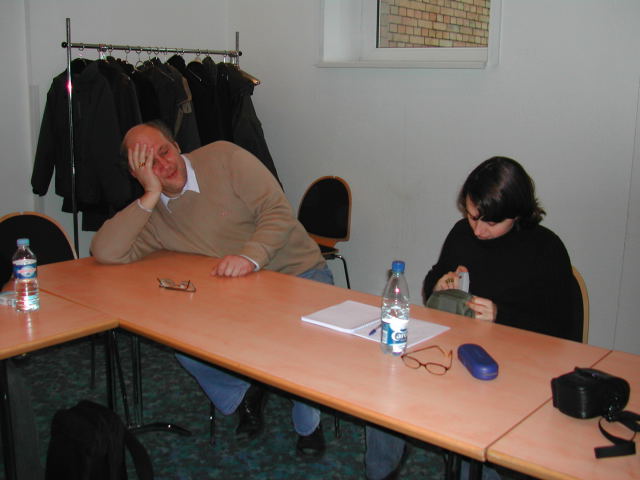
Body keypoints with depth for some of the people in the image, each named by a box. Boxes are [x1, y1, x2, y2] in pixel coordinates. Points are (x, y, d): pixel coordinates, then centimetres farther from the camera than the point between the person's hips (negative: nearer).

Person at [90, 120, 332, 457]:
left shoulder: (223, 158, -5)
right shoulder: (151, 215, 5)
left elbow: (278, 212, -11)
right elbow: (105, 252, -13)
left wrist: (250, 256, -29)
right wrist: (151, 195, -15)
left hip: (299, 272, -2)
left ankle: (308, 424, -1)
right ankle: (244, 395, 7)